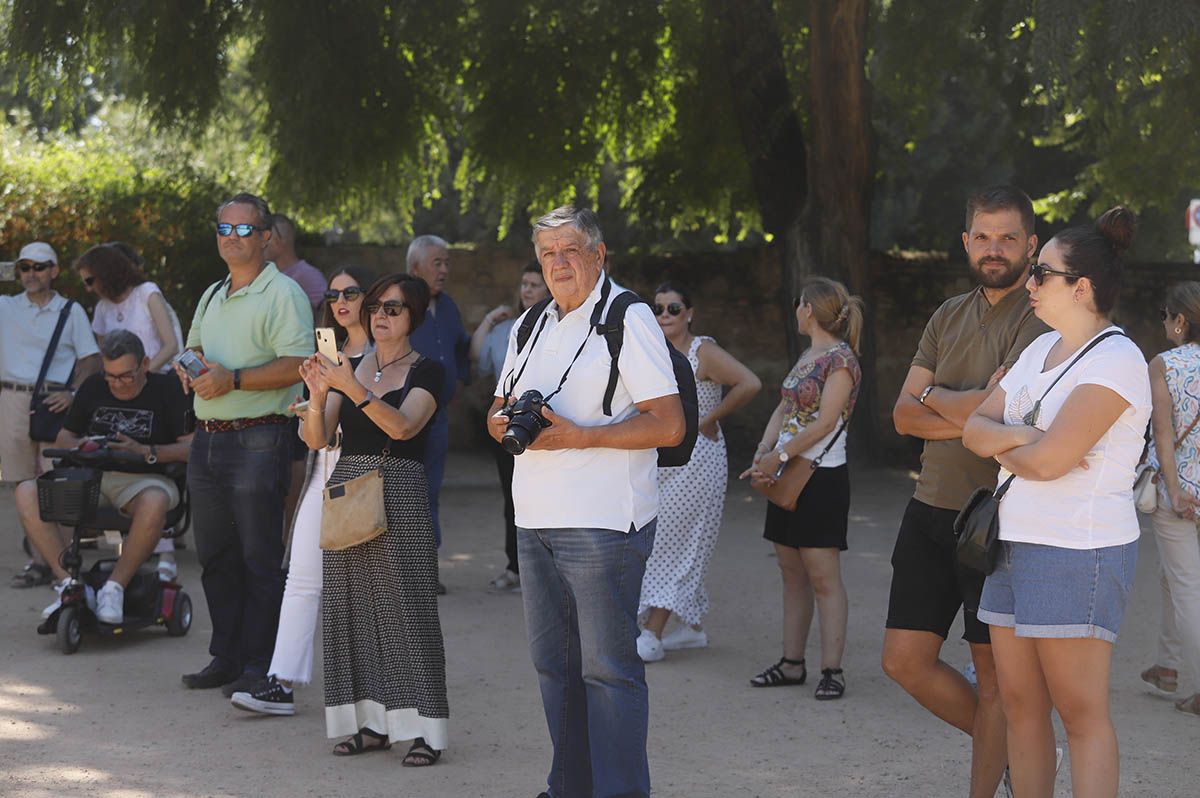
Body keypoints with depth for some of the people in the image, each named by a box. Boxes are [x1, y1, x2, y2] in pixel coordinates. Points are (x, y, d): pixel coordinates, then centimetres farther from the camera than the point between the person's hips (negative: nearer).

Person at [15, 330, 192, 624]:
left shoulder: (166, 388, 0)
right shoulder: (93, 387, 13)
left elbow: (192, 447, -8)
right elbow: (63, 439, 20)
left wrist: (145, 452, -20)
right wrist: (80, 446, -4)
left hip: (144, 480, -4)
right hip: (93, 478, 4)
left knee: (154, 503, -42)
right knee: (27, 493, -21)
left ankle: (114, 588, -27)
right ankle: (68, 581, -22)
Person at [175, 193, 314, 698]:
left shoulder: (283, 293, -7)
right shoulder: (211, 296, 19)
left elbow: (296, 365, -17)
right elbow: (194, 346, 30)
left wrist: (232, 379, -21)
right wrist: (189, 366, 6)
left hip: (257, 440, -8)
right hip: (207, 440, 8)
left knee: (259, 559, -5)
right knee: (215, 556, 11)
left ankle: (259, 664, -1)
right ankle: (226, 657, 19)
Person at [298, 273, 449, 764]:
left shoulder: (426, 371, 0)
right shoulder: (347, 366, 13)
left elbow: (403, 426, -18)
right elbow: (317, 438, 4)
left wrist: (352, 388, -28)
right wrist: (318, 393, -15)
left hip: (399, 493, -5)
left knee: (406, 605, -8)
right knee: (351, 606, 3)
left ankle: (425, 729, -6)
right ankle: (371, 722, 10)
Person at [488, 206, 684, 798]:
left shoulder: (628, 320, -6)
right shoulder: (531, 329, 18)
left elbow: (668, 425, -13)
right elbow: (497, 414, 24)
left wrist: (580, 436, -20)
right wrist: (502, 420, -1)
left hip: (602, 526, -8)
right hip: (535, 522, 8)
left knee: (607, 667, -6)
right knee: (553, 662, 12)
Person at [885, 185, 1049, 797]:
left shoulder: (1040, 320, -11)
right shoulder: (949, 317, 12)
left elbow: (994, 407, -22)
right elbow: (904, 417, 5)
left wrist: (931, 395, -3)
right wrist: (966, 416, -13)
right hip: (931, 509, 7)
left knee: (994, 675, 3)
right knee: (906, 661, 8)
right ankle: (1011, 748, 26)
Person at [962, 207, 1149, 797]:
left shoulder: (1115, 361, -13)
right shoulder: (1041, 349, 15)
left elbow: (1048, 460, -21)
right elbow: (975, 430, 10)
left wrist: (1004, 448, -1)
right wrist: (1025, 439, -10)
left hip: (1078, 552, -9)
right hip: (1016, 546, 9)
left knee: (1081, 713, -8)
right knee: (1021, 704, 8)